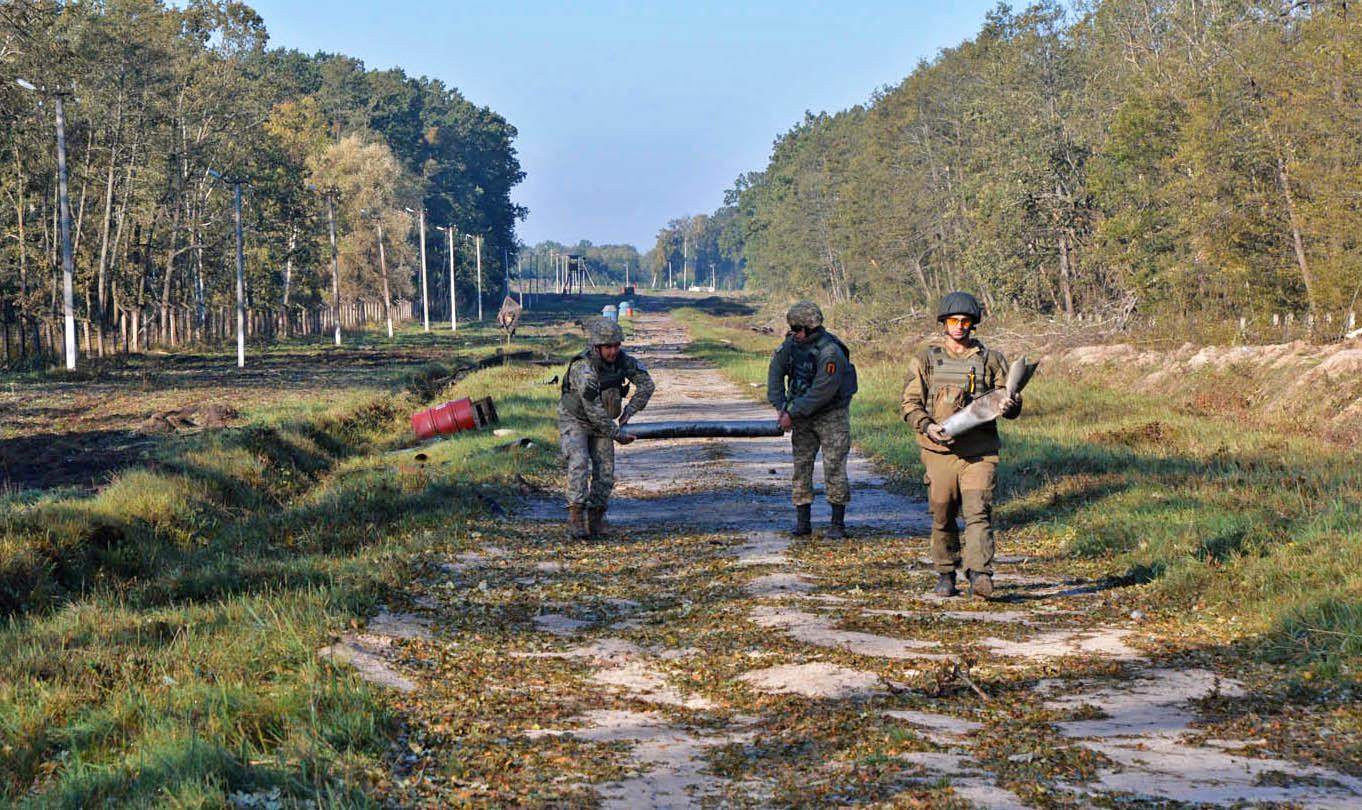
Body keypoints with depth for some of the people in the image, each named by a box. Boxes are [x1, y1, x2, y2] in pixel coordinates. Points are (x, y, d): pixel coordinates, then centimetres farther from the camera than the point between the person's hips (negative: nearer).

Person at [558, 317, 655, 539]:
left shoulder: (621, 359, -13)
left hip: (602, 422, 6)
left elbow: (646, 384, -4)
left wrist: (629, 411, -14)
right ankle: (576, 520, -27)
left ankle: (595, 521, 7)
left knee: (605, 470, -4)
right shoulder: (583, 368, -32)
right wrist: (617, 435, -22)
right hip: (575, 419, -6)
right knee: (579, 463, -24)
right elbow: (593, 411, -30)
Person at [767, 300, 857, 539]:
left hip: (831, 414, -6)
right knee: (801, 467, 4)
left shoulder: (830, 353, -26)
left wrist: (793, 414, -22)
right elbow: (775, 371, 4)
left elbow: (821, 393, -27)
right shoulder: (792, 343, -4)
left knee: (834, 469, -5)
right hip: (804, 415, 6)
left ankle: (838, 524, 3)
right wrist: (780, 407, -6)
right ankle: (802, 522, 9)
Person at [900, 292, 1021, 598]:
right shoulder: (925, 359, 9)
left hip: (980, 452, -1)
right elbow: (909, 403, 5)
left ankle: (980, 574, -19)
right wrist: (927, 426, -14)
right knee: (942, 516, 7)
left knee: (978, 513, -13)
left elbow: (1011, 400, 11)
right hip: (940, 450, 1)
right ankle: (945, 575, 20)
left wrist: (1010, 406, -14)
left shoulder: (991, 359, 11)